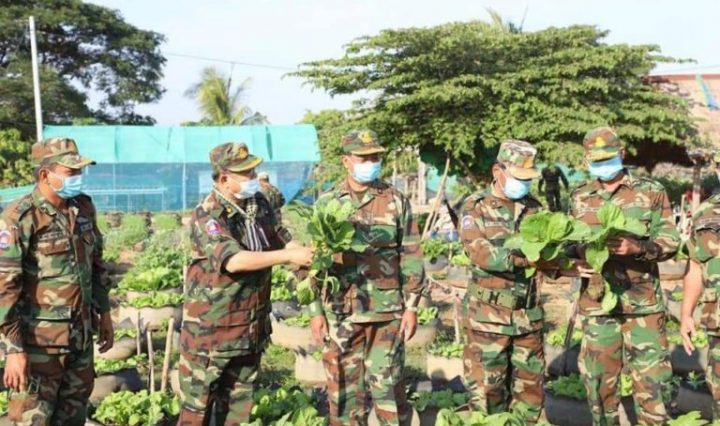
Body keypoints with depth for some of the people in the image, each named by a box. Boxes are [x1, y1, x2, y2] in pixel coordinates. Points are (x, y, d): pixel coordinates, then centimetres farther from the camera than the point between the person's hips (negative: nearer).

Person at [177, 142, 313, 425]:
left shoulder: (259, 204, 3)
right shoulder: (206, 216, -21)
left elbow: (282, 240, 11)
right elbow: (234, 261, -32)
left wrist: (306, 254, -11)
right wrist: (290, 256, -31)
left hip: (252, 326, 7)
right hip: (210, 329, -7)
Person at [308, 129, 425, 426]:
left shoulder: (395, 201, 2)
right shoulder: (327, 203, 3)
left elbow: (410, 257, 2)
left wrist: (411, 307, -3)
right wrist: (315, 312, 0)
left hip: (387, 310, -1)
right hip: (340, 312, 1)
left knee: (387, 384, 3)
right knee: (343, 386, 9)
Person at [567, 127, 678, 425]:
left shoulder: (651, 192, 3)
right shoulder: (579, 199, 10)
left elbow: (670, 241, -3)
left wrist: (637, 247, -22)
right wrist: (581, 251, -12)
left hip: (644, 303, -2)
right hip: (596, 304, 2)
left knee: (651, 377, 0)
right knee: (599, 379, 9)